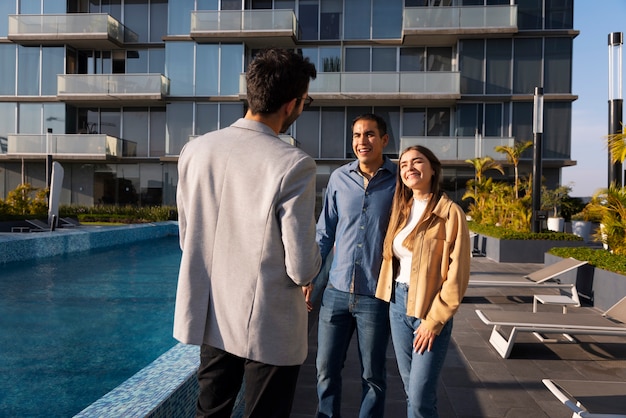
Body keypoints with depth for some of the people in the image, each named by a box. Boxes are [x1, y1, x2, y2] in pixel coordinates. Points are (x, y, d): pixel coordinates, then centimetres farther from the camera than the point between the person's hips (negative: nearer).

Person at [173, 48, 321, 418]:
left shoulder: (195, 150, -4)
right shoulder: (294, 165, -21)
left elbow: (187, 238, 6)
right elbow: (302, 269, -18)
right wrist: (313, 261, 5)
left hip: (210, 318, 5)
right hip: (269, 329, -5)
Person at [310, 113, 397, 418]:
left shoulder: (398, 181, -4)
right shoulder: (339, 178, 3)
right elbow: (325, 232, 10)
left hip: (376, 295, -2)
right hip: (336, 291, 2)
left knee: (373, 376, 12)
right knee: (326, 371, 11)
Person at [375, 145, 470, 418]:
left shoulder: (450, 212, -10)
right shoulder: (401, 210, 9)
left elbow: (457, 273, -12)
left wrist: (434, 320, -13)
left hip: (430, 308, -6)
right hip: (398, 304, 6)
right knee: (410, 391, 14)